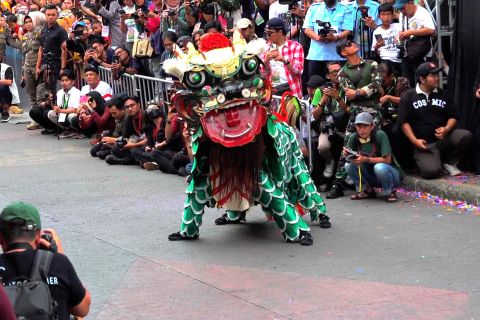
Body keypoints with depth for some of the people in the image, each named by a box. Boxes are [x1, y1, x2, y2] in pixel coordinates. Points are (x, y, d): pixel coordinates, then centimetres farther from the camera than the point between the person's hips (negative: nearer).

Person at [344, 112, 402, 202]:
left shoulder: (380, 135, -22)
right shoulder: (354, 138, -9)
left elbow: (387, 160, -24)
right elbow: (349, 158, -2)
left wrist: (366, 159, -33)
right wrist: (347, 155, -26)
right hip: (372, 177, 5)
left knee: (379, 167, -36)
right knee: (348, 166, -16)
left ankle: (389, 192, -8)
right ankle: (367, 190, 4)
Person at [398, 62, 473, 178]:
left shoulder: (442, 94, 12)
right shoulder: (408, 97, 1)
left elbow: (453, 116, 12)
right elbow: (404, 122, -3)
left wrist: (446, 129, -9)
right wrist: (415, 141, -14)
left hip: (443, 138, 4)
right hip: (423, 143, -4)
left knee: (466, 135, -25)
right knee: (431, 172, -28)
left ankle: (449, 162, -1)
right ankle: (424, 159, 10)